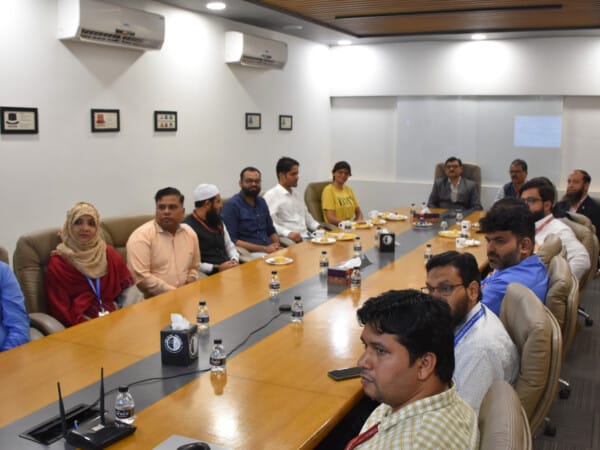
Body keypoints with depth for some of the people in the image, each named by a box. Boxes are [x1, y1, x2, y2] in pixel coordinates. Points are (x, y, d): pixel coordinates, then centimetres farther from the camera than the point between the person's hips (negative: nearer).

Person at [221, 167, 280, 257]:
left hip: (270, 250, 7)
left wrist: (276, 245, 1)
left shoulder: (261, 202, 16)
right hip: (249, 253, -7)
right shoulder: (232, 205, -4)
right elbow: (231, 240, -11)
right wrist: (264, 249, -15)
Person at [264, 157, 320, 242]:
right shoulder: (271, 195, -5)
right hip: (291, 241, -8)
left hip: (306, 237, 8)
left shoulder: (295, 193, 22)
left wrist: (318, 227, 14)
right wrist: (288, 233, -28)